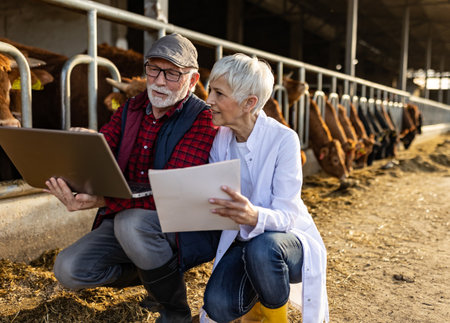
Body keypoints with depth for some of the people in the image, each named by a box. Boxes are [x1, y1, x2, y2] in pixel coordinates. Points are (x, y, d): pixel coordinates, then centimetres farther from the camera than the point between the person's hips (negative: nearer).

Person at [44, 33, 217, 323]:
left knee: (131, 222, -36)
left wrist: (104, 201, -38)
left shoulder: (203, 121, -15)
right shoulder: (131, 110, 6)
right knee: (68, 270, -10)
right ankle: (152, 276, 14)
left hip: (179, 226, -6)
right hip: (123, 219, 6)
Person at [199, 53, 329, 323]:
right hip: (241, 240, 4)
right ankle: (258, 295, 15)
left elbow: (285, 215, -24)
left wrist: (254, 217, -46)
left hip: (289, 239, -3)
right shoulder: (220, 139, -3)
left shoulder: (283, 139, -20)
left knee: (261, 246, -38)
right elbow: (217, 200, 1)